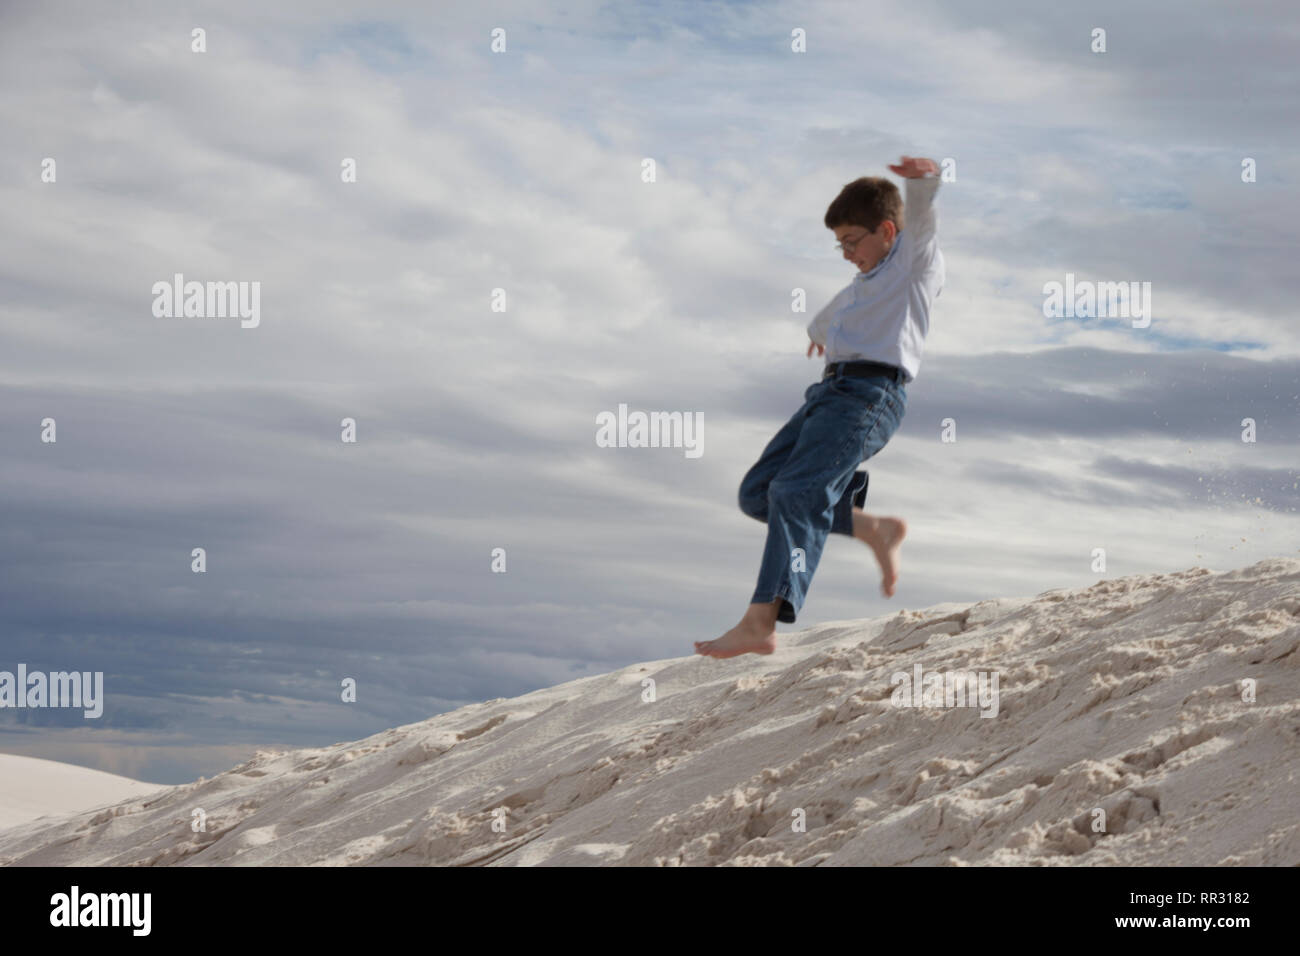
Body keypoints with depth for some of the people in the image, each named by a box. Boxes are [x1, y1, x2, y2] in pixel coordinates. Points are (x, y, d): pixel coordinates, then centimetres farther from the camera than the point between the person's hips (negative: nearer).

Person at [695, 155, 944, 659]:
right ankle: (876, 529, 7)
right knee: (758, 493, 2)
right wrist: (820, 329, 77)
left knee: (796, 493, -25)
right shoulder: (866, 283, 31)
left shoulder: (915, 259, 6)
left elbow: (921, 219, -17)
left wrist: (923, 180, -39)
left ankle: (760, 623, -36)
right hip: (830, 390, 10)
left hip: (870, 393, -10)